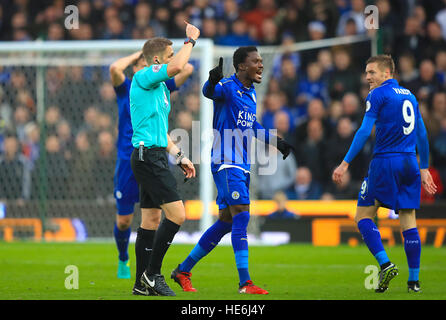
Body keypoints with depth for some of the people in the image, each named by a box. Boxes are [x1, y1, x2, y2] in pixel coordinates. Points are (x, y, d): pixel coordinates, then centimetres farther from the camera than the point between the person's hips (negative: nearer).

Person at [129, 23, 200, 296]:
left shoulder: (160, 87, 22)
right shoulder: (143, 77, -9)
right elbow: (177, 67, -25)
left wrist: (180, 157, 23)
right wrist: (191, 40, -11)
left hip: (154, 157, 11)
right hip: (148, 156, -11)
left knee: (151, 221, 10)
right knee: (176, 214, -15)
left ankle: (143, 283, 13)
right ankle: (153, 273, -10)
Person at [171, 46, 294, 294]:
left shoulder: (251, 93, 16)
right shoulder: (227, 87, -11)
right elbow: (210, 91, -34)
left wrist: (275, 141, 34)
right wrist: (213, 81, -56)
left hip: (242, 167, 9)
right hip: (226, 164, -9)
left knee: (226, 222, 10)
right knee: (242, 216, -15)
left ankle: (183, 270, 21)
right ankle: (245, 283, -17)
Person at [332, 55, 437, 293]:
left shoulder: (378, 94, -4)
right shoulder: (409, 96, 16)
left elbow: (364, 131, -12)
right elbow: (422, 134, 19)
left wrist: (345, 163, -12)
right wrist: (424, 168, 25)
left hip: (385, 162, -6)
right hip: (410, 164, 6)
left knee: (363, 216, 2)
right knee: (408, 221, 6)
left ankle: (386, 264, -15)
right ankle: (414, 280, 3)